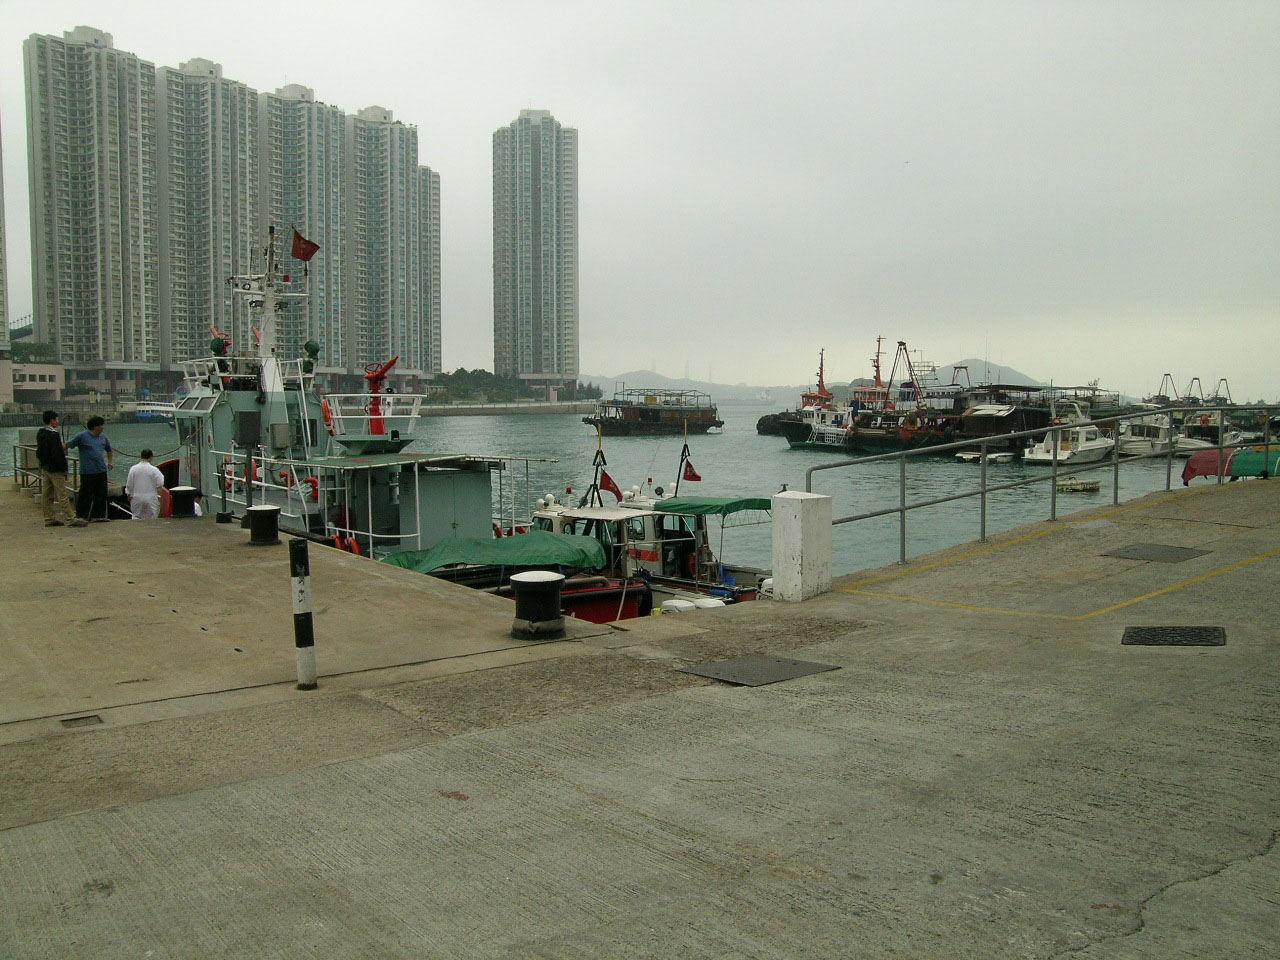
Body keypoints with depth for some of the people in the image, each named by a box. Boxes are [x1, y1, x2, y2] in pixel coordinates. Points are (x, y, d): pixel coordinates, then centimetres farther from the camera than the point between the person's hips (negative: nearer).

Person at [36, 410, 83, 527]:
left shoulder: (40, 433, 11)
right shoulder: (53, 435, -19)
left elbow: (39, 452, 18)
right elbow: (58, 454, -21)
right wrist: (64, 468, -14)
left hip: (45, 468, 10)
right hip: (55, 469, -10)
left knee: (46, 495, 11)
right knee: (62, 495, -7)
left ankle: (49, 519, 16)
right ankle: (70, 519, -6)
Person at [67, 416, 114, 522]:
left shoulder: (103, 437, 13)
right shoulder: (82, 436, -5)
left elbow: (109, 450, 28)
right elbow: (67, 445, -3)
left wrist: (110, 462, 15)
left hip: (101, 471, 6)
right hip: (88, 472, -6)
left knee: (101, 494, 7)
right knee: (85, 495, -3)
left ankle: (97, 516, 15)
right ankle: (81, 516, 6)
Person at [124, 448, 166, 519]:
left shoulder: (133, 469, -4)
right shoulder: (153, 469, -11)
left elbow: (129, 484, 1)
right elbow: (160, 483, -11)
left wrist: (129, 495, 14)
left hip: (137, 497, 2)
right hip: (151, 498, -2)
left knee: (137, 516, 15)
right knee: (152, 518, 6)